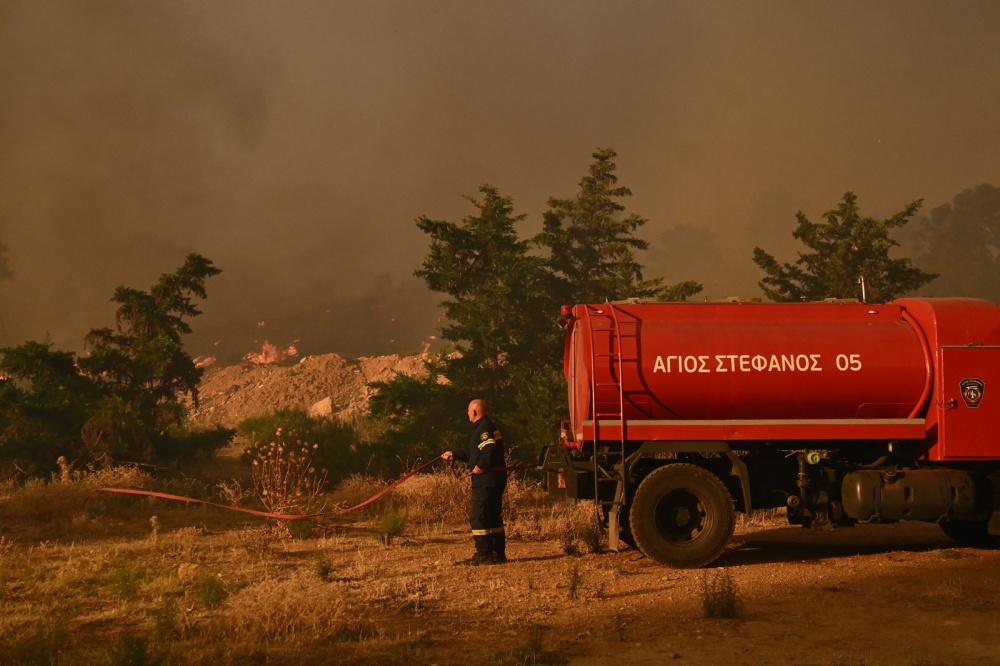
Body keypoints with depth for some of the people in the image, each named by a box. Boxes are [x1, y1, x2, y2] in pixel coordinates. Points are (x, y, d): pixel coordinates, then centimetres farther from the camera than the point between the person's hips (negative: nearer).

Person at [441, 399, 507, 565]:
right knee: (494, 516, 14)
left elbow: (490, 449, -30)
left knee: (478, 516, -7)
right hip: (496, 479, 11)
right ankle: (498, 553, 18)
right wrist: (454, 455, 34)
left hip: (486, 479, -11)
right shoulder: (488, 426, 20)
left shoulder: (483, 428, -13)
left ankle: (484, 554, -7)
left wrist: (481, 466, -21)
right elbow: (474, 454, 29)